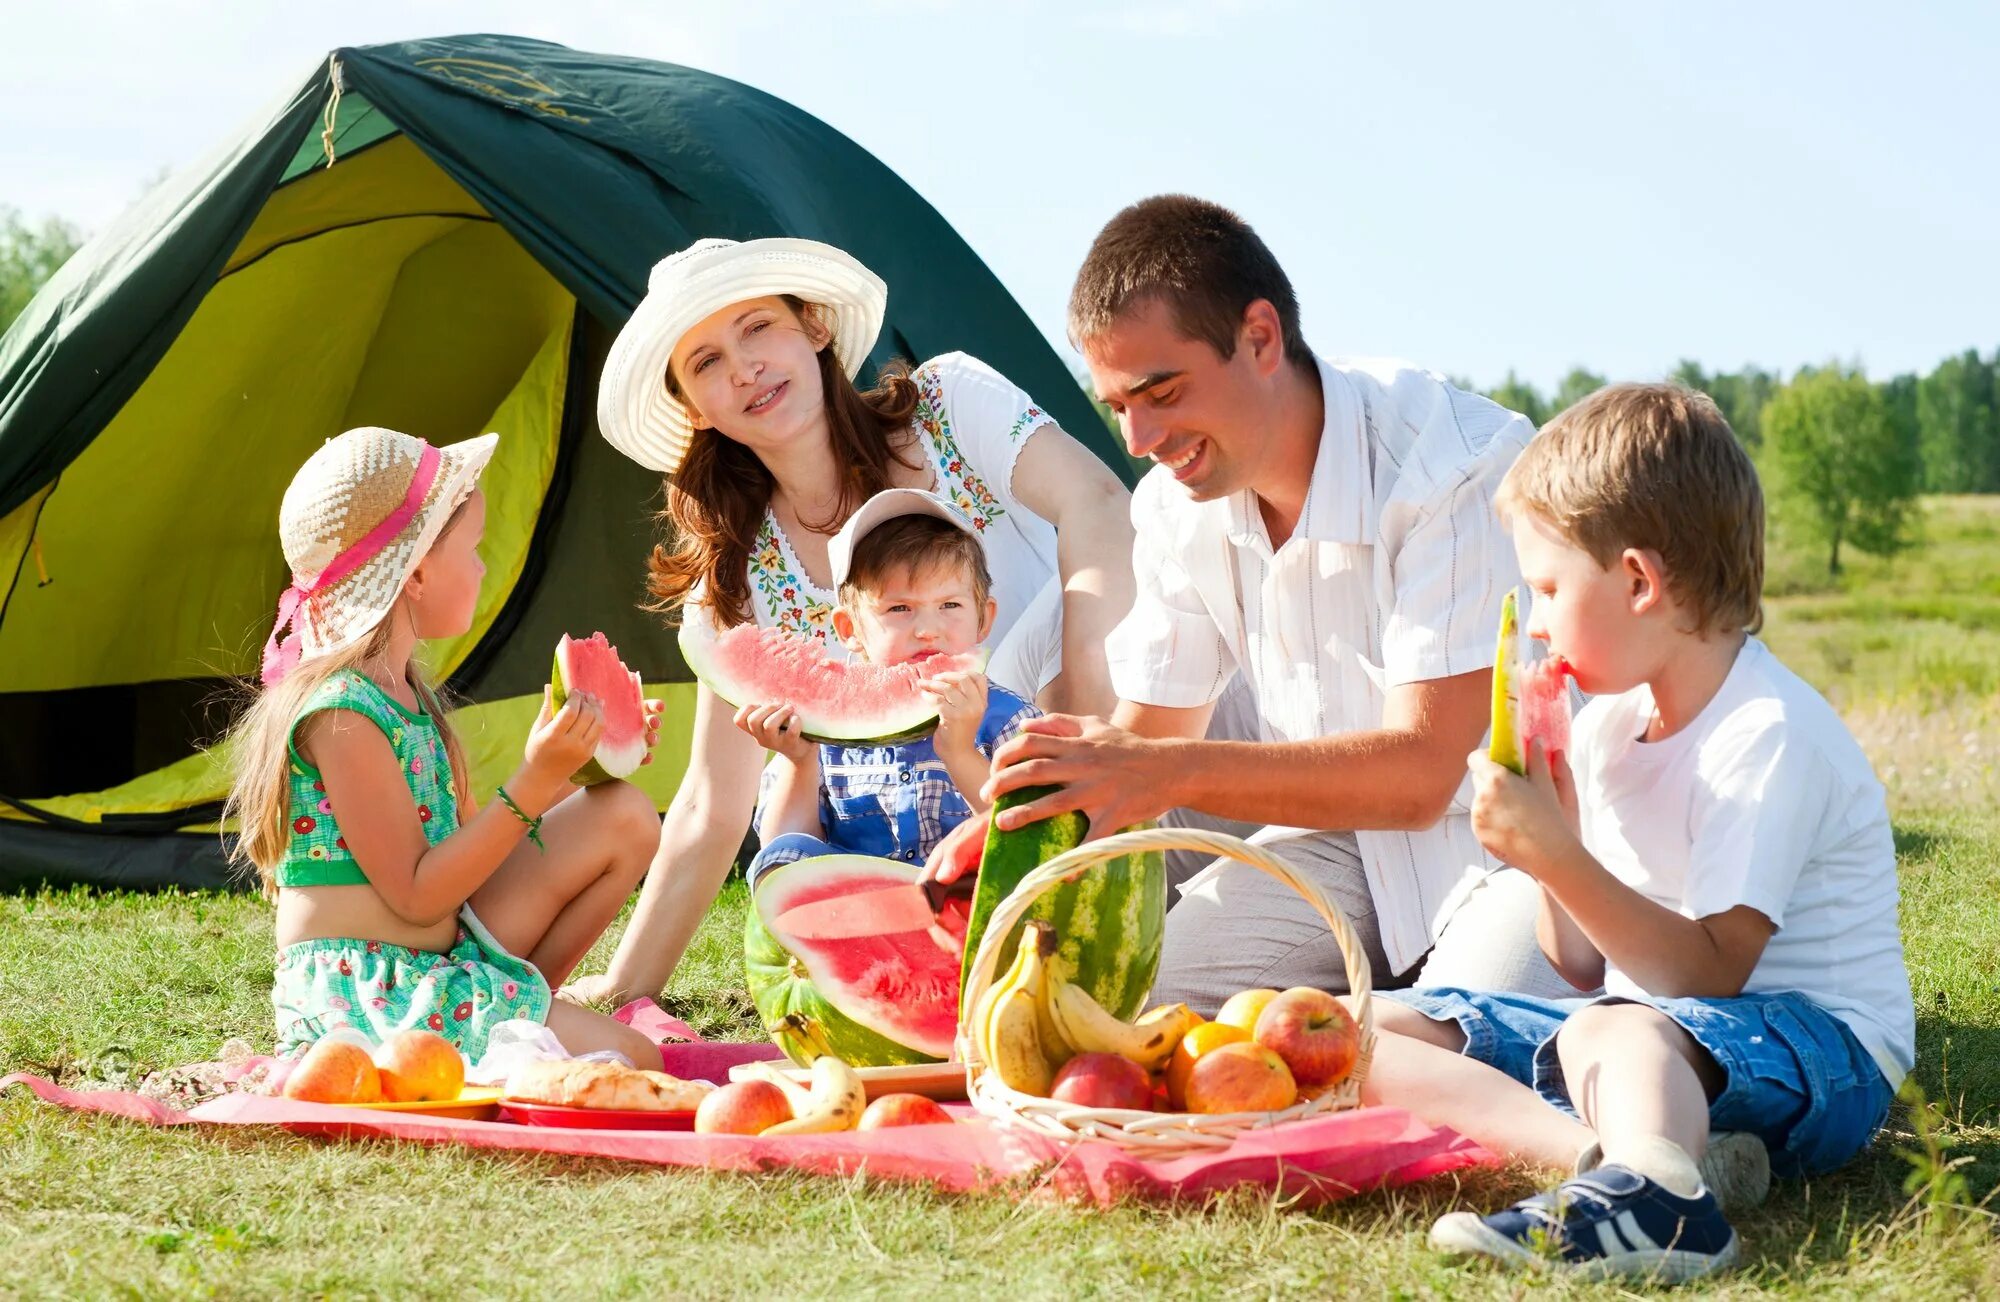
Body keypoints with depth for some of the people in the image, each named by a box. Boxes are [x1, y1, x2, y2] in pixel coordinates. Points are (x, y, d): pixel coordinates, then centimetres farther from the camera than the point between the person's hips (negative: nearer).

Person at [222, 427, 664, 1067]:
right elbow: (416, 895, -18)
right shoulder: (341, 714, -19)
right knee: (629, 1062, -18)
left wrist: (582, 762, 12)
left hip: (443, 956, 10)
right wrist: (531, 786, -20)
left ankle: (522, 1001, 6)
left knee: (625, 818, 5)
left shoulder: (400, 691, 11)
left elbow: (465, 838, 15)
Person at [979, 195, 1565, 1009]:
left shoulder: (1460, 470, -25)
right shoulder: (1175, 503, -2)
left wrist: (1173, 772, -39)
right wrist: (1015, 825, -15)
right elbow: (1150, 732, 6)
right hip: (1344, 832, 6)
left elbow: (1419, 770, -30)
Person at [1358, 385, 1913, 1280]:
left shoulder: (1766, 736, -15)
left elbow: (1708, 973, -21)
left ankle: (1652, 1194, -71)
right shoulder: (1610, 724, 9)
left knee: (1608, 1036, -39)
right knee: (1371, 1031, -3)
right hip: (1642, 1019, 9)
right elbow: (1583, 965, 10)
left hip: (1820, 1047, -9)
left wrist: (1558, 856, -24)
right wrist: (1548, 830, -6)